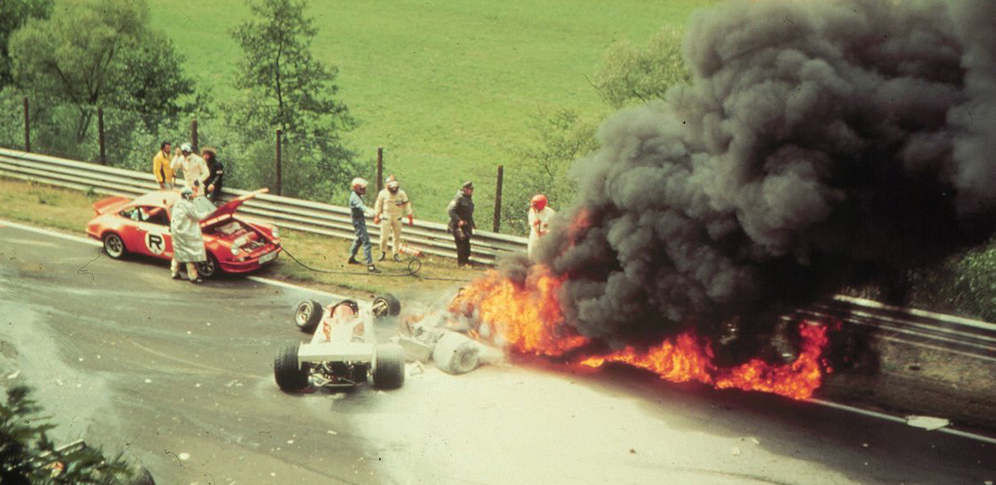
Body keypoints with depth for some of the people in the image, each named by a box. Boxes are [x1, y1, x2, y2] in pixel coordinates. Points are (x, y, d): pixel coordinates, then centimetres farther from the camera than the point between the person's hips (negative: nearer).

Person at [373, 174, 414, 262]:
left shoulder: (401, 194, -8)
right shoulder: (383, 194, -10)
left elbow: (407, 205, 0)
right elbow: (378, 205, 5)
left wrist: (410, 218, -2)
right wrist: (376, 216, 9)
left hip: (397, 218, 1)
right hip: (386, 218, -1)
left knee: (397, 237, 7)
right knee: (384, 237, -3)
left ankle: (396, 253, 21)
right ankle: (383, 252, 20)